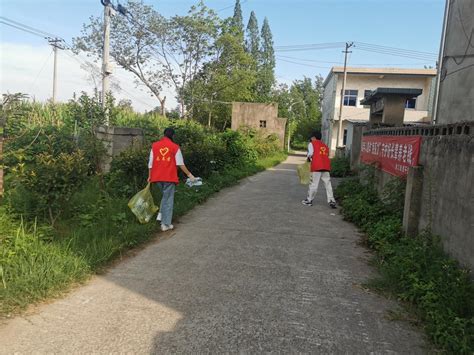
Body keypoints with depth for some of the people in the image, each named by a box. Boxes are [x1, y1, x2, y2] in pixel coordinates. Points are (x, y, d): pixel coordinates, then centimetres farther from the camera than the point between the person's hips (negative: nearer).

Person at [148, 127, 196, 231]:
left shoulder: (154, 146, 6)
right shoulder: (175, 147, -3)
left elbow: (150, 163, 7)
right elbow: (180, 163, -4)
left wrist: (150, 176, 16)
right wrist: (189, 174, 5)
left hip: (157, 177, 4)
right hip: (169, 177, -4)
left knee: (165, 195, 26)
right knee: (168, 199, 2)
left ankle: (161, 215, 14)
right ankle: (166, 224, 3)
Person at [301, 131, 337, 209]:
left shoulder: (312, 144, 7)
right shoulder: (325, 146, 24)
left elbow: (310, 154, -6)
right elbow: (327, 155, 17)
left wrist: (309, 159, 14)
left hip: (316, 167, -5)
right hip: (326, 167, 5)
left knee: (313, 184, 1)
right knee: (328, 184, 6)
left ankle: (309, 200, 11)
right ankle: (331, 201, 2)